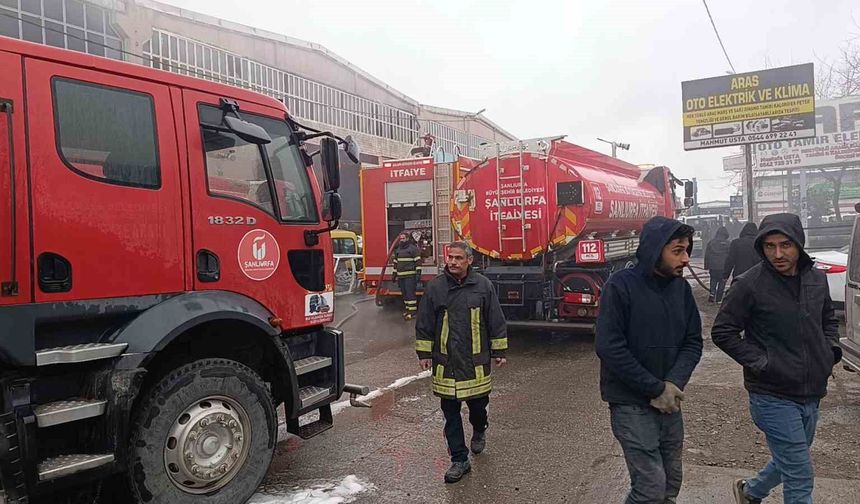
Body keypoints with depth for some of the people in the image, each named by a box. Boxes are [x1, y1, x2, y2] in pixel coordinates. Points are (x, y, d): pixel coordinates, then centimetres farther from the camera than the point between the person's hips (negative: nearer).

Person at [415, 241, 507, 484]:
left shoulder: (483, 285, -3)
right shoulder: (435, 287, -2)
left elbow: (496, 321, 3)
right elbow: (424, 323, 4)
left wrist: (499, 351, 4)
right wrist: (424, 353, 4)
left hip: (476, 361, 0)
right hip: (446, 362, 1)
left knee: (478, 403, 13)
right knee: (451, 412, 5)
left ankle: (479, 432, 47)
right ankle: (459, 460, 18)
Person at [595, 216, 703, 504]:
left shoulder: (681, 288, 3)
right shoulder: (621, 286, -14)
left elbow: (693, 342, 5)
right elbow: (609, 347, -18)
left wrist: (673, 385, -12)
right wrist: (657, 389, -16)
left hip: (669, 404, 6)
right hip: (631, 405, -6)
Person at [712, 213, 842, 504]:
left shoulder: (817, 279, 3)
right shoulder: (750, 284, -16)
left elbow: (828, 319, 21)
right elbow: (722, 332, -11)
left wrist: (831, 349, 4)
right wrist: (759, 363, -17)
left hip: (811, 394, 7)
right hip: (773, 397, -7)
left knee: (789, 463, 23)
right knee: (800, 479, 0)